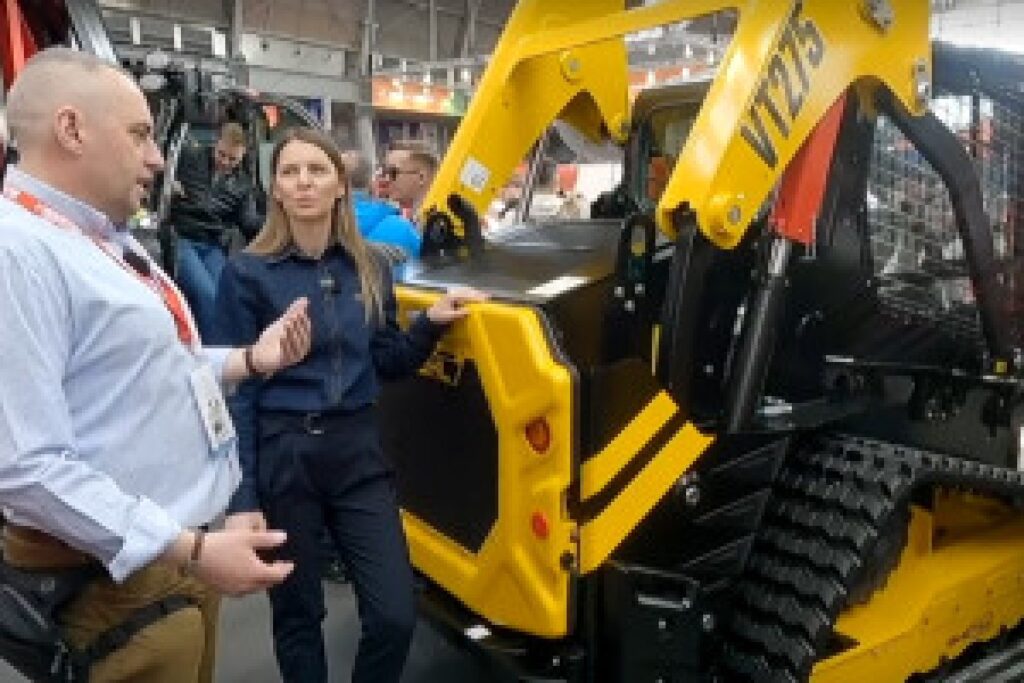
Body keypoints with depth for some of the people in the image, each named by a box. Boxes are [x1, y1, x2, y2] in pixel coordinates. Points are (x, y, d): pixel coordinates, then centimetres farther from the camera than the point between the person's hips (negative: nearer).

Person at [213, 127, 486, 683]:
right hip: (280, 456, -3)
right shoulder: (248, 273, -7)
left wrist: (431, 322, -5)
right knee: (297, 615, 12)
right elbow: (236, 389, -6)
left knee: (396, 615, 1)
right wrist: (241, 498, -9)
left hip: (358, 451, 3)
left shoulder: (370, 268, 5)